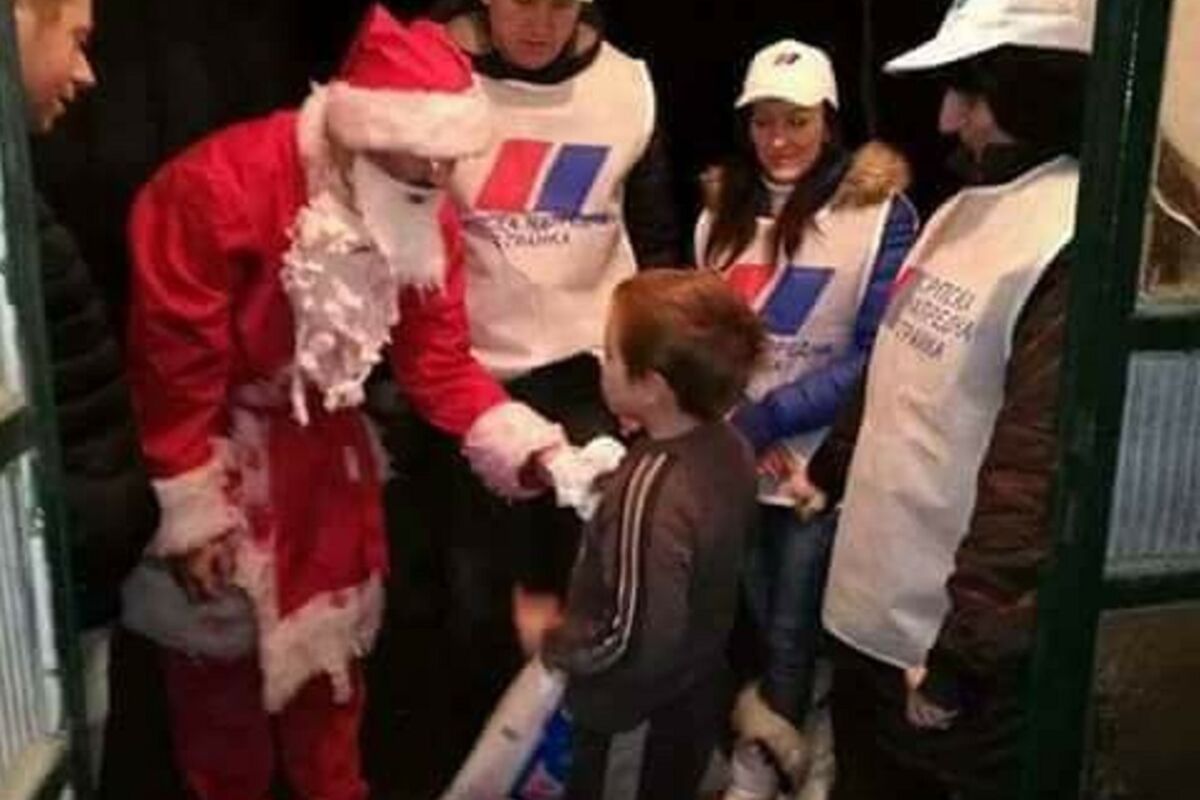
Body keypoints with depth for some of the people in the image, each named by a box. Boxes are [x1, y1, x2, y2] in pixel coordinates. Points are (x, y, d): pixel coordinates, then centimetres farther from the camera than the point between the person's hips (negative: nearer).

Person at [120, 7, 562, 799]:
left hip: (323, 440, 5)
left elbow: (439, 357, -9)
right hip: (215, 443, -5)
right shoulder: (219, 186, -31)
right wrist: (188, 513, -19)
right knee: (221, 653, 11)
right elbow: (173, 368, -24)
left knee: (332, 637, 19)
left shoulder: (426, 217, -12)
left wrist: (523, 448, -23)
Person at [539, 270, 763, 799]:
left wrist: (552, 641, -16)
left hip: (636, 719, -7)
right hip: (696, 694, 8)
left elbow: (636, 643, -31)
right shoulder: (728, 446, -10)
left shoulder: (648, 491, -34)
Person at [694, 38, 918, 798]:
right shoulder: (722, 212, 4)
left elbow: (877, 357, -14)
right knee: (749, 620, 17)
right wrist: (731, 426, -5)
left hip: (825, 465, -4)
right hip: (729, 459, 5)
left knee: (795, 627, 9)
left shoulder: (882, 214, -12)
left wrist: (766, 418, -17)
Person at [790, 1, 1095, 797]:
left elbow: (1036, 475, -25)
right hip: (871, 608, 8)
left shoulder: (1078, 240, -23)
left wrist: (966, 649, -21)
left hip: (960, 640, -8)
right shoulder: (963, 208, 7)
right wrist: (829, 468, 26)